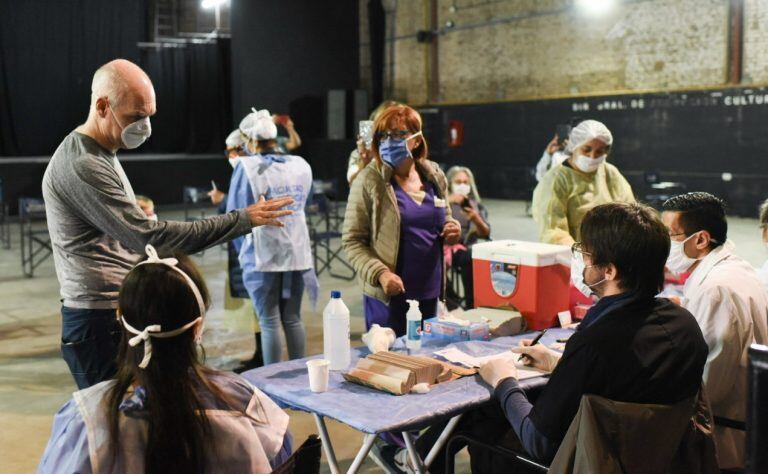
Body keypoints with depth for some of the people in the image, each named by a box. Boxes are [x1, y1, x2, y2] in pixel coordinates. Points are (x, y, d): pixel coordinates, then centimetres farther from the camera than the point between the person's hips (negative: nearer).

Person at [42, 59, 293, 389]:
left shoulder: (102, 156, 15)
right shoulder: (81, 166, -19)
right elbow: (148, 237, -25)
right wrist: (242, 220, -24)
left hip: (119, 315, 10)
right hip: (101, 325, -9)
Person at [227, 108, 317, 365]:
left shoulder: (247, 167, -9)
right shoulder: (301, 165, 3)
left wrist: (241, 248, 13)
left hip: (263, 255, -4)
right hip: (297, 251, 4)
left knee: (270, 322, 3)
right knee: (293, 318, 13)